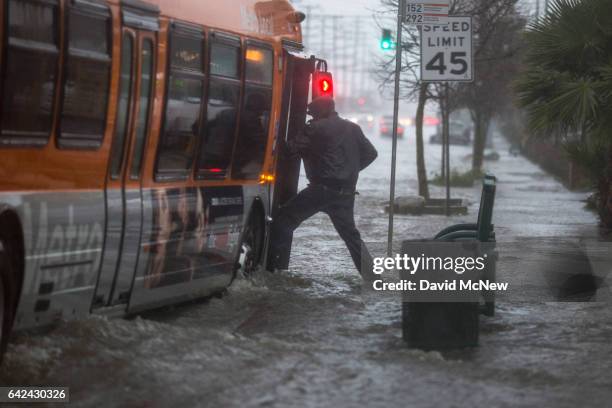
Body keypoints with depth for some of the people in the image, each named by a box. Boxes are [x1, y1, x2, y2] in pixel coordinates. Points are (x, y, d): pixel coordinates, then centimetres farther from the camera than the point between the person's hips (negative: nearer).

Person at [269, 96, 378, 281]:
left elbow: (293, 148, -10)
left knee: (284, 220, 0)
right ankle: (371, 275, 11)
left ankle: (272, 264, -8)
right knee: (350, 234, 17)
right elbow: (371, 153, 17)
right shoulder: (353, 129, 13)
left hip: (322, 188, -6)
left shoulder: (315, 128, -6)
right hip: (346, 193, 6)